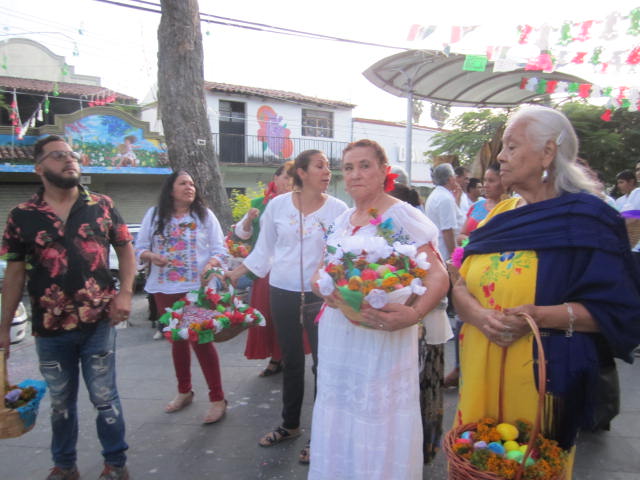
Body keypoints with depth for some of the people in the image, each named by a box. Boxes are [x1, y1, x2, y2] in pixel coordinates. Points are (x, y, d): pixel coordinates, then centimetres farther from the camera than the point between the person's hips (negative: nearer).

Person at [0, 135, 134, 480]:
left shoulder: (101, 206, 0)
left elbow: (125, 248, 7)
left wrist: (125, 293, -7)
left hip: (98, 323, -1)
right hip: (49, 329, 1)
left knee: (104, 399, 10)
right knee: (61, 403, 18)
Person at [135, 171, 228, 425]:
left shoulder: (204, 215, 1)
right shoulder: (154, 215, 6)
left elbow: (220, 250, -2)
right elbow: (140, 248, 7)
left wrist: (210, 265, -22)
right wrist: (151, 256, -15)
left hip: (197, 288, -3)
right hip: (165, 289, 3)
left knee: (201, 340, -5)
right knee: (177, 340, 16)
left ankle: (217, 399, 6)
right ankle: (184, 392, 33)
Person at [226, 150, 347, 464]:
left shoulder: (338, 209, -6)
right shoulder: (277, 205, -2)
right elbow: (263, 250, 6)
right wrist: (233, 275, 5)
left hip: (321, 295, -2)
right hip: (282, 292, 2)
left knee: (323, 361, 1)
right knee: (291, 361, 17)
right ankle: (290, 424, 36)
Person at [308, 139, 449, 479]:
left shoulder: (402, 217, -12)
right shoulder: (340, 223, 10)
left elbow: (438, 276, -18)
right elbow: (321, 274, 15)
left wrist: (412, 315, -36)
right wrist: (323, 288, -9)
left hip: (382, 339, -6)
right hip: (337, 339, 7)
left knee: (377, 430, 5)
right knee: (339, 425, 18)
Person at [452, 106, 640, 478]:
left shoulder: (585, 217, -8)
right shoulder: (500, 216, 9)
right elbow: (462, 286, 7)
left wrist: (540, 316, -24)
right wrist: (477, 314, -14)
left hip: (542, 374, -5)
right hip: (481, 370, 6)